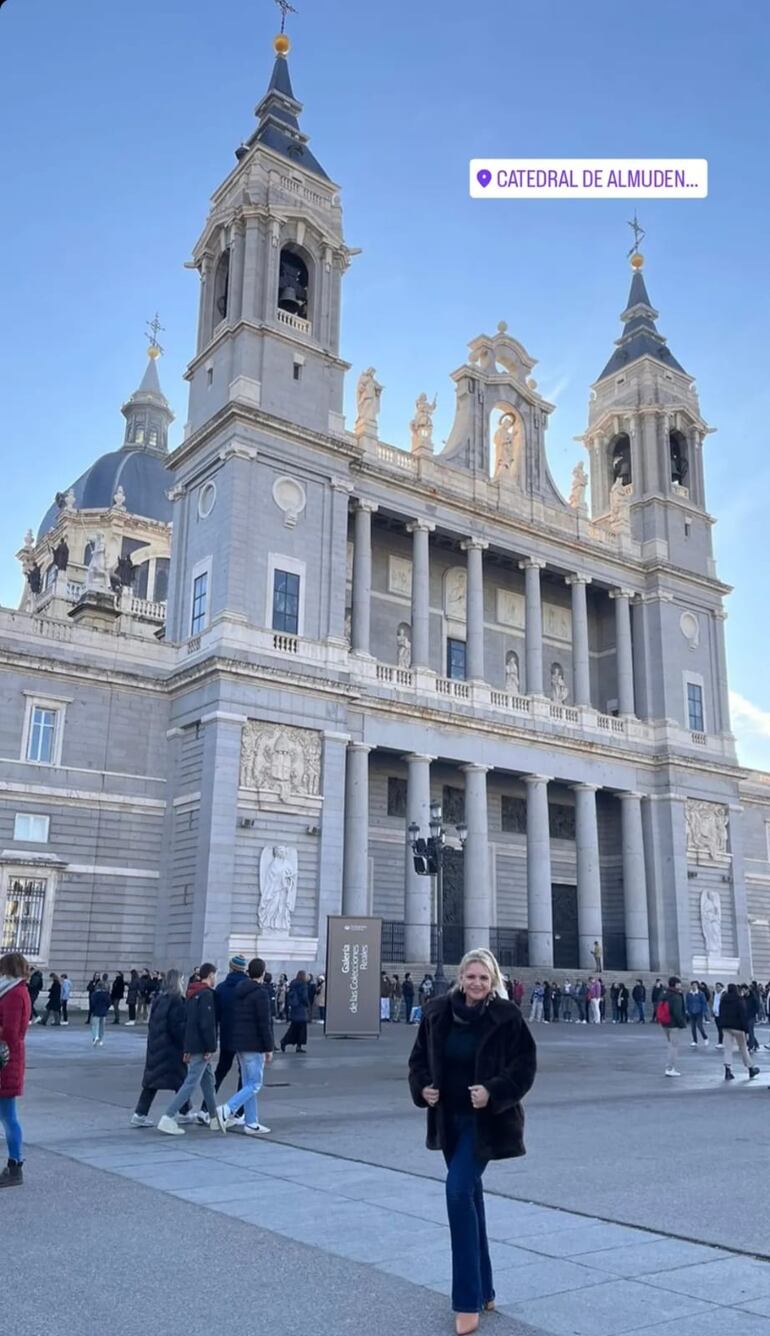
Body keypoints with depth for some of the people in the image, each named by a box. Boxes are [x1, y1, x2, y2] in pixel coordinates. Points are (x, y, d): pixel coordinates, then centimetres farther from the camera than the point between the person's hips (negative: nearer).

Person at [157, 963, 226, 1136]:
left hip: (192, 1046, 10)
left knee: (208, 1081, 16)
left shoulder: (192, 994, 15)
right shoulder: (207, 994, -14)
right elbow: (207, 1024, -20)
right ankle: (168, 1119, -11)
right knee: (191, 1083, -9)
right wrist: (210, 1048, -16)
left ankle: (215, 1119, 24)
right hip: (201, 1047, -10)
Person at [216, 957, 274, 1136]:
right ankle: (227, 1109, -17)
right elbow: (264, 1023, -16)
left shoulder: (240, 991, 11)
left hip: (240, 1043, 8)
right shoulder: (260, 993, -14)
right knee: (255, 1084, -3)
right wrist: (269, 1048, -11)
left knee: (247, 1083, 12)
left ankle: (252, 1123, 13)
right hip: (254, 1045, -8)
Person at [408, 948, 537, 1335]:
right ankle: (483, 1291, 29)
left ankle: (468, 1302, -6)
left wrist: (494, 1092, -22)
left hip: (485, 1122, -5)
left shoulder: (507, 1016, -13)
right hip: (450, 1120, 5)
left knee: (459, 1191, -16)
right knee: (469, 1195, 14)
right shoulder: (438, 1012, -2)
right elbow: (419, 1057, 9)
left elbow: (525, 1064, -9)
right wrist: (422, 1086, -9)